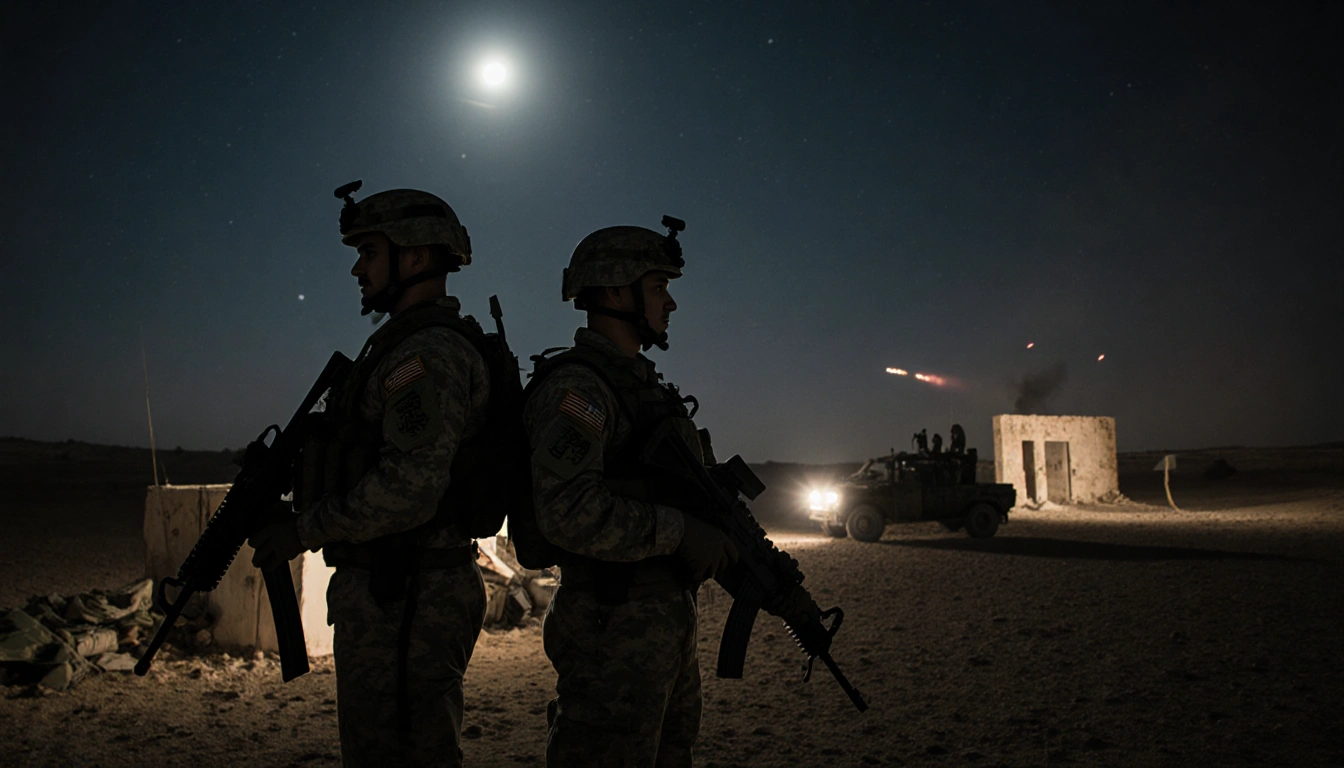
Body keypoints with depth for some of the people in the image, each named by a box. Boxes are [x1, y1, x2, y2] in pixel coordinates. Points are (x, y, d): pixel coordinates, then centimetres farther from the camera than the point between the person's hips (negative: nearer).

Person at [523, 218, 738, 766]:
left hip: (668, 622, 10)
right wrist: (679, 532, -21)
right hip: (613, 632, -10)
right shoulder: (576, 385, -15)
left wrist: (734, 536, 8)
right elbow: (568, 512, -27)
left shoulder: (643, 382, 16)